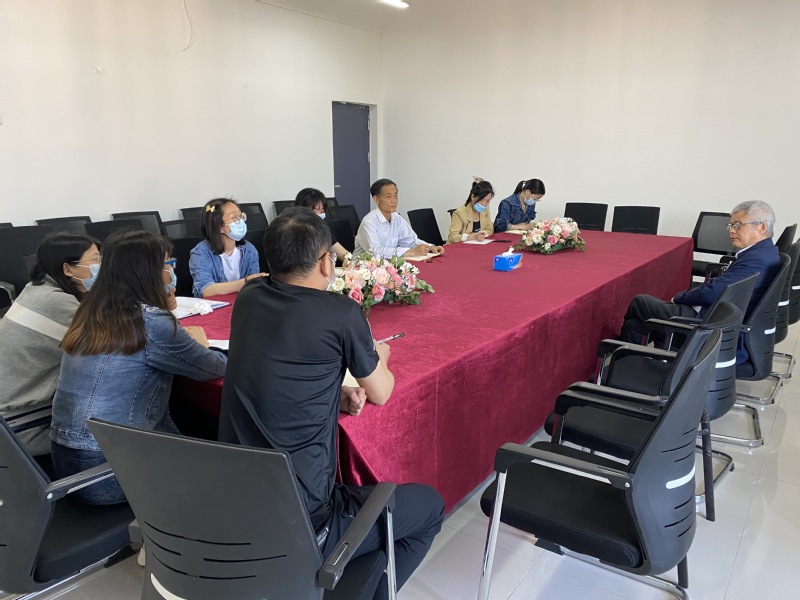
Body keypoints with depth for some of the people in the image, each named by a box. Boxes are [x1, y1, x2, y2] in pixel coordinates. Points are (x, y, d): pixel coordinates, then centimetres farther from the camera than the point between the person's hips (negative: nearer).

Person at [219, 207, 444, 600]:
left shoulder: (247, 300, 1)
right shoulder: (342, 313, -16)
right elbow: (381, 393, 1)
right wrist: (378, 357, 22)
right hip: (301, 524, -7)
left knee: (357, 488, 33)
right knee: (429, 505, 15)